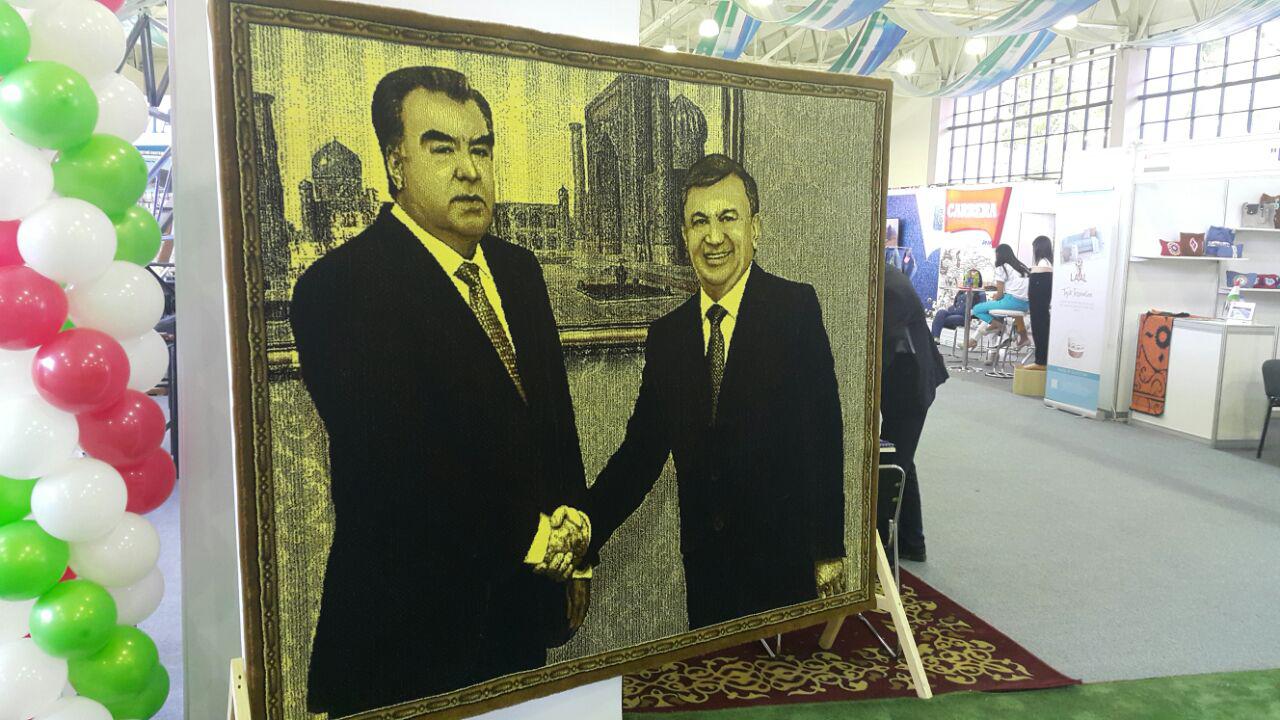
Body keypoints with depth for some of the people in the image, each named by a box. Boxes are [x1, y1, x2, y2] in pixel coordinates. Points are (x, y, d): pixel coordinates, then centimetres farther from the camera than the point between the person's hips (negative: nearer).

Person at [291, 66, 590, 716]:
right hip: (412, 623, -6)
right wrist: (529, 536, -14)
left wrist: (572, 547, 4)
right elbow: (390, 469, -22)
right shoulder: (340, 286, -16)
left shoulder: (519, 269, 7)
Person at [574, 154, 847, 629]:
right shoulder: (666, 333, 4)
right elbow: (642, 448, 3)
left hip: (784, 556, -3)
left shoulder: (797, 308, -7)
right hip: (704, 564, 3)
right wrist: (583, 535, -6)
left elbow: (824, 432, -10)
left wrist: (829, 552, -12)